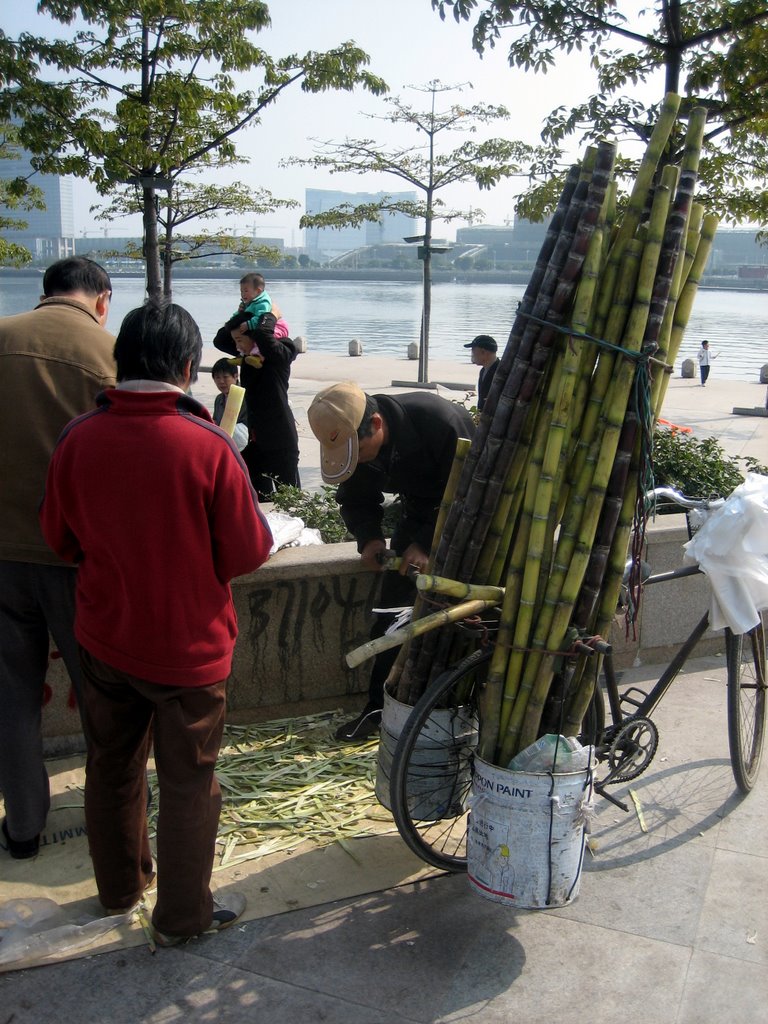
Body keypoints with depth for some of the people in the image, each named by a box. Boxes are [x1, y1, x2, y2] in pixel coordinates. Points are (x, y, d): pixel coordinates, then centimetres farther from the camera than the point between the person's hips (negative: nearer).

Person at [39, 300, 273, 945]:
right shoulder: (208, 446, -23)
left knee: (112, 766, 23)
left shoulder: (79, 438, -11)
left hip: (104, 638, 5)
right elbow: (248, 553, -15)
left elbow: (61, 540, 3)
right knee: (188, 783, 13)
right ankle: (183, 915, 29)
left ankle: (119, 886, 43)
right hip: (188, 649, -4)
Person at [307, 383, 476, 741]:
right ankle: (379, 705, 10)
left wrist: (428, 544, -34)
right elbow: (356, 500, -1)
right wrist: (369, 537, -20)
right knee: (393, 609, 0)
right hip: (419, 511, 5)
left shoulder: (439, 420, -36)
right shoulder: (348, 437, -16)